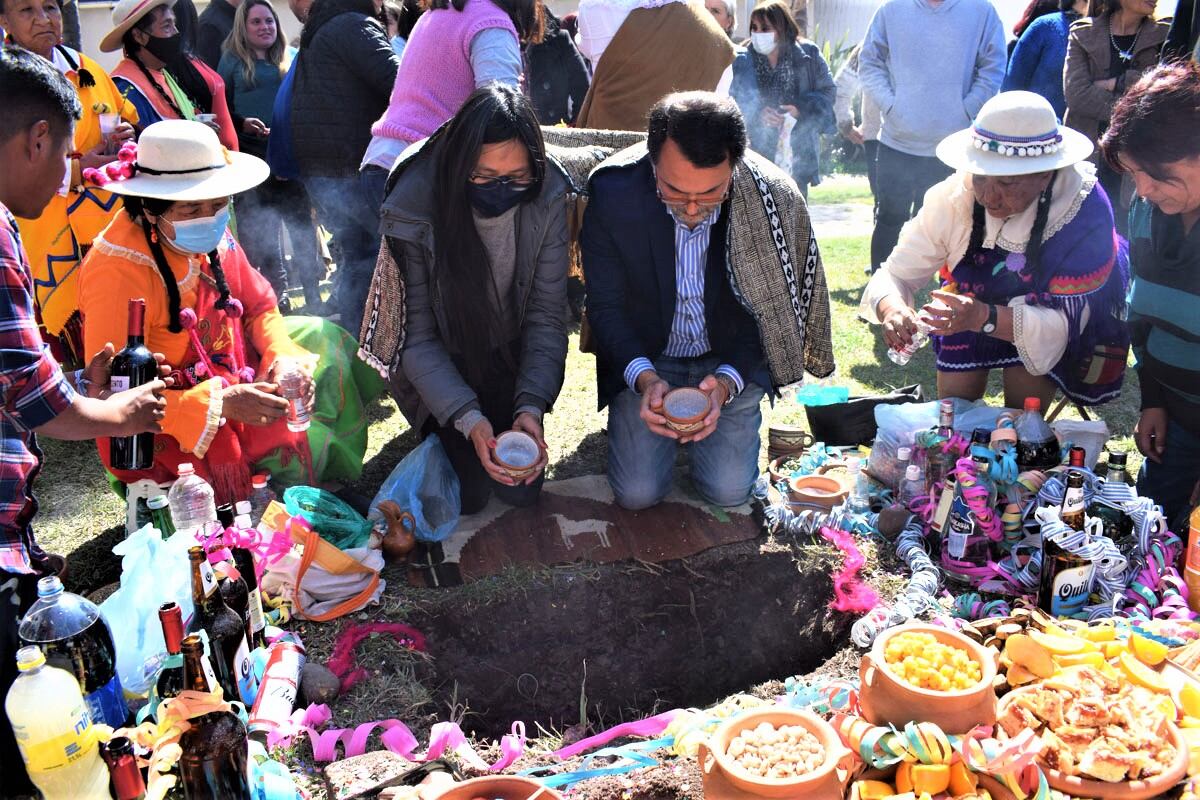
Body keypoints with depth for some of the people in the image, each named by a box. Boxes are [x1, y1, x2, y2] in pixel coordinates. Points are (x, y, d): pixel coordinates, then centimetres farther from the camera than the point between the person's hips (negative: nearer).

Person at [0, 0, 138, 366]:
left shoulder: (86, 70, 11)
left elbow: (127, 120, 25)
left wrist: (127, 136, 2)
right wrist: (74, 171, -20)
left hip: (116, 232, 5)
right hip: (54, 249, -5)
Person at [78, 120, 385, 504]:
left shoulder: (213, 237, -5)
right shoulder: (117, 272, -26)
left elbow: (260, 308, 7)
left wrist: (284, 358, -16)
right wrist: (220, 402, -33)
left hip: (228, 380, 8)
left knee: (320, 337, 4)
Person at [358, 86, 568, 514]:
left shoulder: (546, 200, -20)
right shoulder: (413, 209, -26)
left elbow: (545, 316, -14)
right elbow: (418, 336, -20)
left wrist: (531, 406, -26)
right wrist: (468, 419, -31)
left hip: (509, 363, 2)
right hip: (438, 367, -2)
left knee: (521, 488, -3)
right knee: (470, 492, -10)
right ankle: (441, 435, 22)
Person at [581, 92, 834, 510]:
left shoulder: (771, 198, -21)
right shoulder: (612, 193, -23)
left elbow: (766, 307, -11)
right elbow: (606, 308, -13)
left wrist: (726, 382, -29)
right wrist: (645, 379, -30)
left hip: (731, 357, 0)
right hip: (646, 358, 0)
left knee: (728, 490, -10)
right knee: (637, 492, -10)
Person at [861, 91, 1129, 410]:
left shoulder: (1084, 209, -32)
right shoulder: (954, 196, -27)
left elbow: (1064, 322, -34)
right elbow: (895, 274, -22)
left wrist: (985, 318, -51)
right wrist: (891, 308, -47)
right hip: (975, 295, 2)